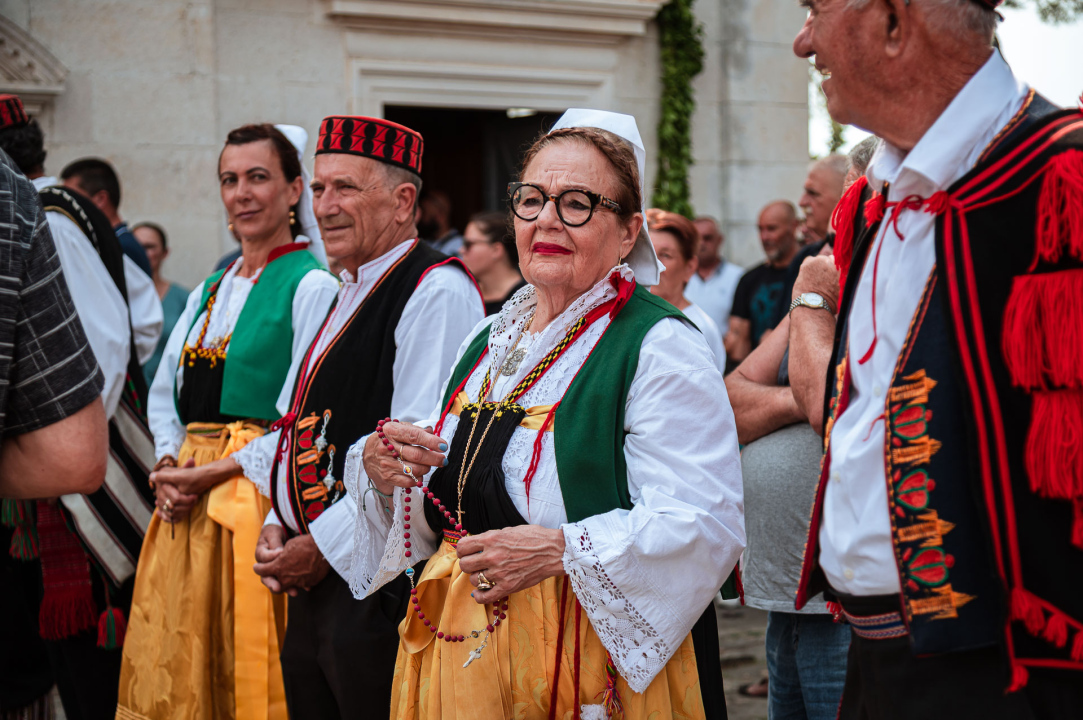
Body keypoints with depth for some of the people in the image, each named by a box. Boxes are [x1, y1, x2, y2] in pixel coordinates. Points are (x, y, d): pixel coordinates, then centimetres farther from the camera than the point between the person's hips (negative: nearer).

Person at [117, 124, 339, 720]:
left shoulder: (311, 286, -7)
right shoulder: (207, 292, 17)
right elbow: (164, 392, 18)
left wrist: (211, 474, -14)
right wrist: (169, 465, 0)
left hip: (256, 501, -7)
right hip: (184, 501, 7)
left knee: (247, 670, -4)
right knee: (176, 669, 10)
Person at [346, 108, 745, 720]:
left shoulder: (660, 347, -12)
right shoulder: (488, 343, 11)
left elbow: (707, 526, -22)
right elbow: (440, 507, 18)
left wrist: (560, 550, -28)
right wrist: (379, 465, -3)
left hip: (588, 663, -6)